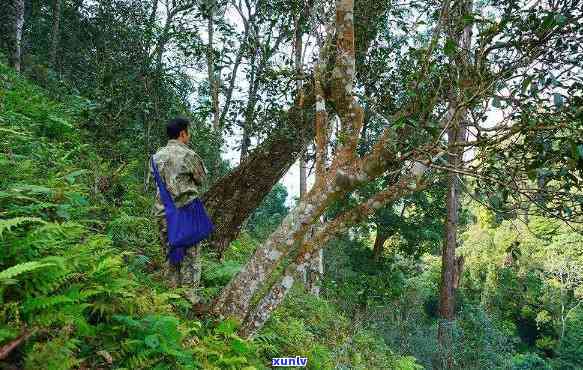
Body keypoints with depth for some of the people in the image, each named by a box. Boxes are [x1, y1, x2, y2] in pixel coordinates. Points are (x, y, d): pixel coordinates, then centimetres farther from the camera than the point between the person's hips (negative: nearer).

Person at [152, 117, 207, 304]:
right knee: (190, 255, 4)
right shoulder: (188, 155, -11)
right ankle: (190, 296, 7)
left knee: (170, 253, 15)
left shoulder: (157, 156, 7)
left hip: (163, 213, 5)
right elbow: (202, 179, 1)